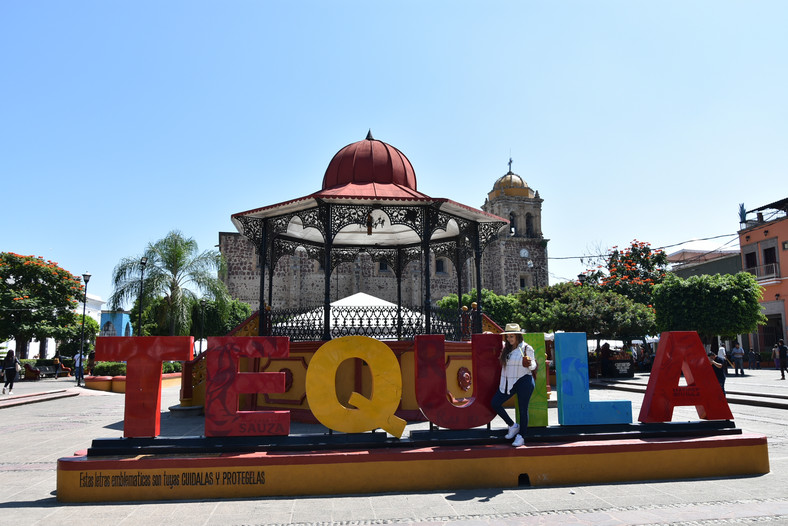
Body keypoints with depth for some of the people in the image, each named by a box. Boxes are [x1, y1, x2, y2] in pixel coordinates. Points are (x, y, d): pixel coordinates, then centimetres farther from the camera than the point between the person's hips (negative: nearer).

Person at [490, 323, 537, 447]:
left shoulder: (527, 348, -5)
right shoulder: (506, 348, 10)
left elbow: (533, 366, 0)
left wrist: (529, 364, -24)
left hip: (524, 381, -6)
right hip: (508, 382, 6)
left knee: (523, 409, 0)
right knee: (495, 403, 1)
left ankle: (521, 436, 14)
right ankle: (512, 426, 17)